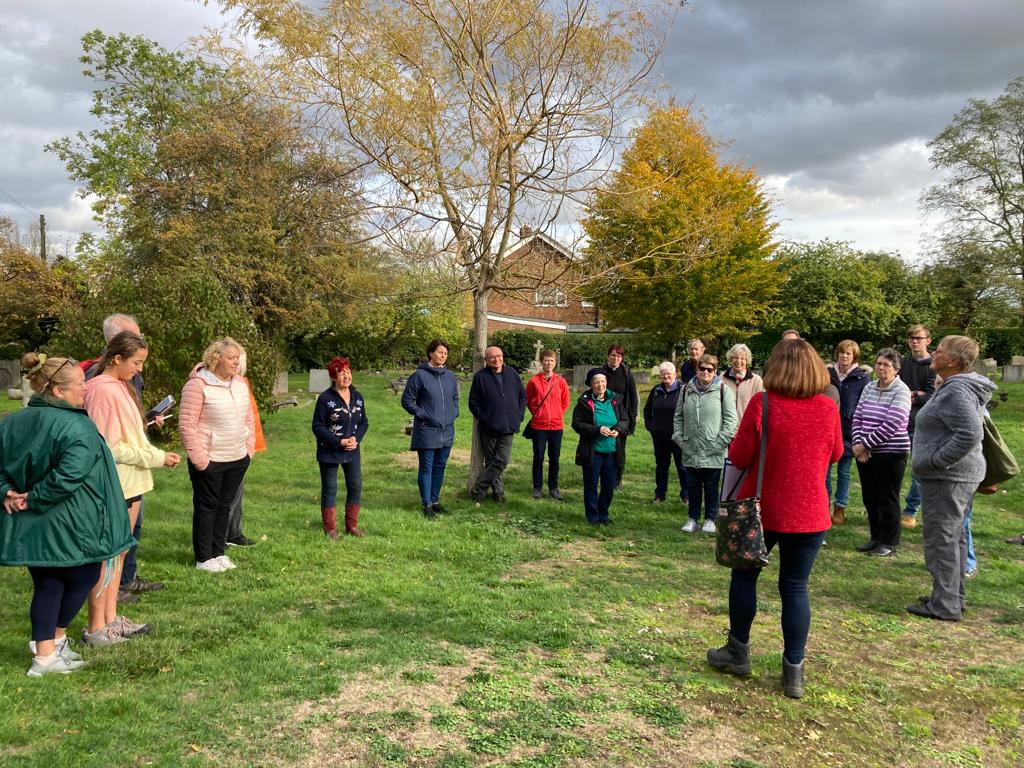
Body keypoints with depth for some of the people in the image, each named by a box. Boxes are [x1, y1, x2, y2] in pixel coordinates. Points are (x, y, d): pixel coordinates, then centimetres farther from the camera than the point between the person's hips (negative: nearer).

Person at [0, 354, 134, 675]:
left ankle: (45, 651, 19)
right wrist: (34, 499, -17)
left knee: (46, 585, 17)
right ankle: (56, 638, 28)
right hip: (71, 527, -7)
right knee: (81, 579, 16)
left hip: (30, 525, 7)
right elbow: (67, 477, -29)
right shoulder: (78, 429, -20)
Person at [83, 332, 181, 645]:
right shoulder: (103, 390, -18)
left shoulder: (121, 386, 11)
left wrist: (157, 454, 2)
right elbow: (111, 448, -20)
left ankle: (110, 618, 26)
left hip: (130, 482, 9)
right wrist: (156, 458, -16)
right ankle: (96, 628, 12)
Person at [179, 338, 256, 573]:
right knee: (206, 508, 4)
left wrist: (249, 447, 9)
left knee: (224, 507, 14)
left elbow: (249, 418, 16)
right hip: (209, 461, -6)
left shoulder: (240, 383, 8)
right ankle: (203, 558, 15)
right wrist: (199, 458, -16)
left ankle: (218, 552, 26)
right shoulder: (197, 385, -14)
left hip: (237, 459, 6)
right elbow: (186, 424, -15)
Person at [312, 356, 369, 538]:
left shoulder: (357, 397, 4)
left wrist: (356, 438, -10)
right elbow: (318, 427, -12)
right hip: (329, 452, -5)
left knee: (356, 487, 8)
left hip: (352, 451, 5)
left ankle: (352, 525, 22)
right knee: (329, 490, 5)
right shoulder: (325, 398, -13)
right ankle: (330, 528, 18)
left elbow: (364, 422, 10)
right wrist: (339, 442, -18)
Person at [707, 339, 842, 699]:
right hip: (810, 514, 2)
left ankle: (738, 652, 27)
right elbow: (835, 455, 11)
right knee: (795, 587, 9)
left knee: (745, 575, 16)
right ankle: (794, 671, 12)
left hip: (763, 509, -2)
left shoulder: (762, 404, -14)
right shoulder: (828, 408, -4)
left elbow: (739, 457, -11)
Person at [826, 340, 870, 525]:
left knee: (843, 471, 8)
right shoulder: (829, 372, 4)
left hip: (848, 431, -2)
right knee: (824, 468, 6)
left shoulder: (862, 377, -4)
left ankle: (840, 508, 16)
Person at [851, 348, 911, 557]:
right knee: (869, 498, 13)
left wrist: (865, 444, -15)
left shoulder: (901, 391, -11)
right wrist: (858, 444, -8)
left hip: (890, 453, -6)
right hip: (865, 453, 6)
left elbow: (891, 426, -19)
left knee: (887, 499, 3)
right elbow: (858, 417, 7)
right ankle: (876, 538, 28)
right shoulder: (869, 387, 9)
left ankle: (890, 543, 17)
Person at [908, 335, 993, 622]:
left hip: (947, 477, -11)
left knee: (941, 538, -4)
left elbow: (970, 434, -29)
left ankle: (944, 605, 2)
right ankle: (954, 596, 26)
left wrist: (935, 460, -21)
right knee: (953, 536, 16)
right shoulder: (957, 387, 13)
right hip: (957, 475, 11)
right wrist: (935, 460, 17)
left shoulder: (956, 391, -20)